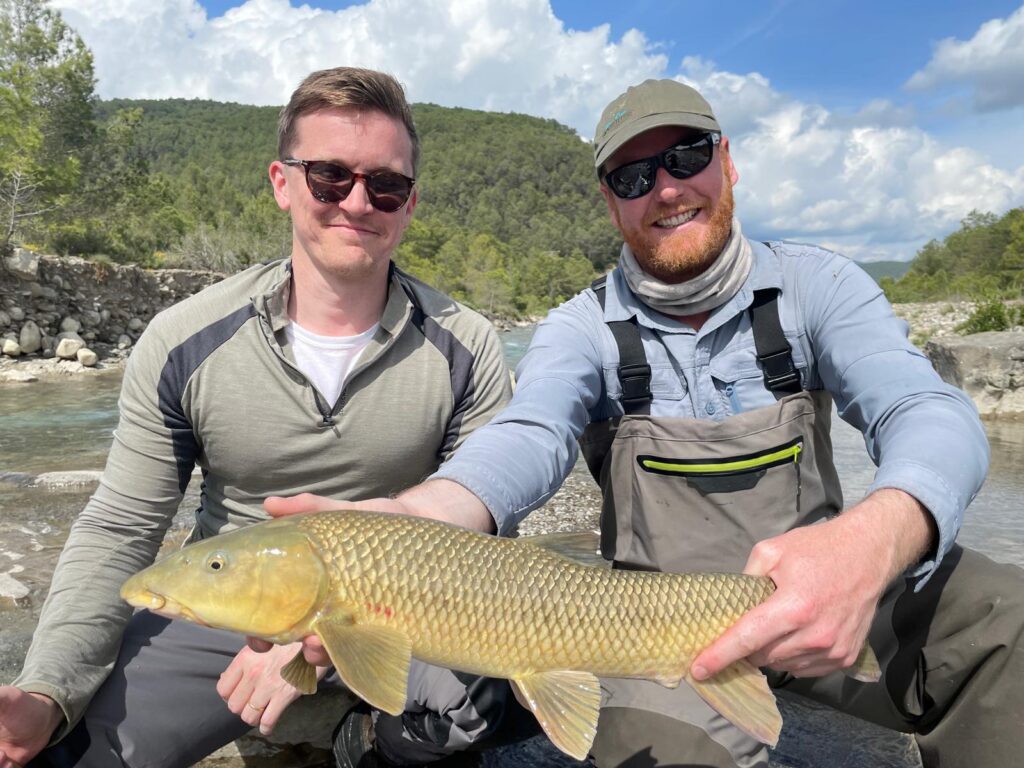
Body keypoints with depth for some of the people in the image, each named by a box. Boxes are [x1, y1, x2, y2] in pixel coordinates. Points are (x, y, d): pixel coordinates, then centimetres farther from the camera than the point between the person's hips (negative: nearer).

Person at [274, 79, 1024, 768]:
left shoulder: (815, 284, -4)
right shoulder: (583, 328, -6)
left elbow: (931, 414, -19)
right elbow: (531, 434, -26)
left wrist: (872, 540, -44)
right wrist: (414, 516, -50)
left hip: (817, 585, 2)